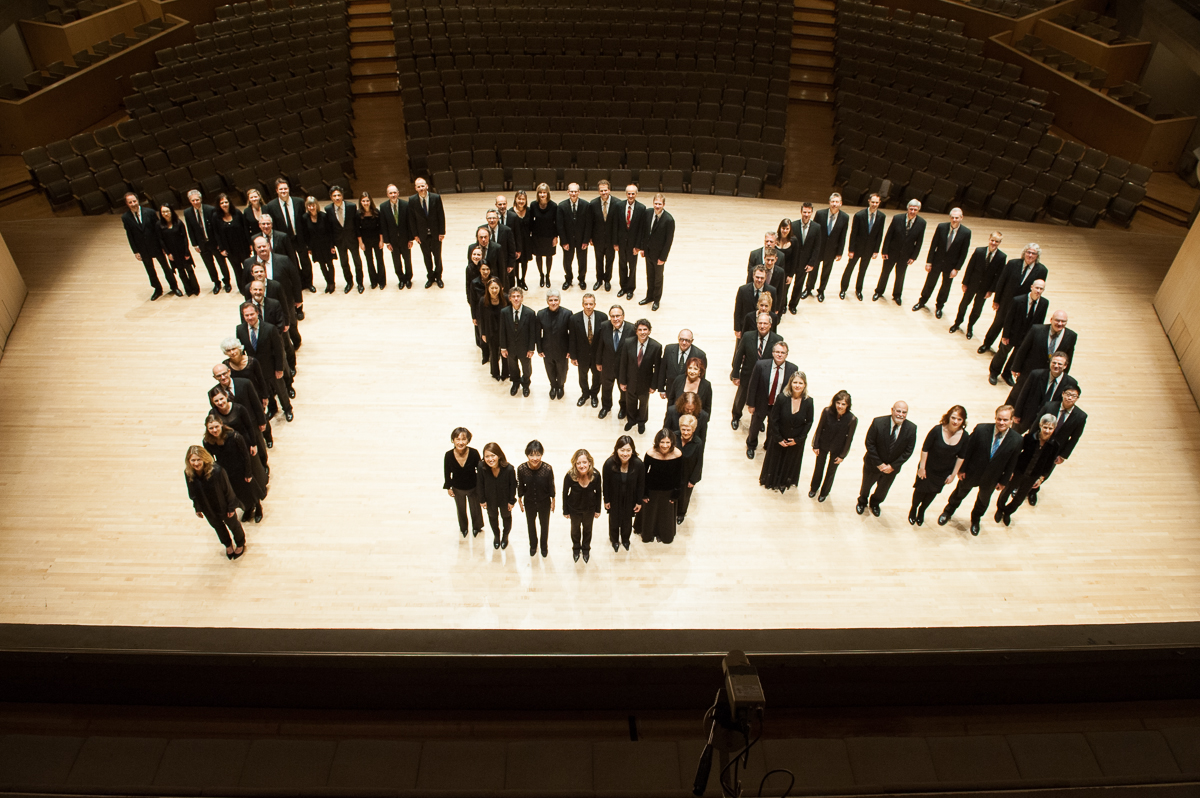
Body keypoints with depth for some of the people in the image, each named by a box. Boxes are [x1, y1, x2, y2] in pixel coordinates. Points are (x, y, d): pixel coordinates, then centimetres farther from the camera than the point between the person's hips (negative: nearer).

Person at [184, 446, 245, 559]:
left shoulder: (217, 471, -36)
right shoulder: (188, 473, -22)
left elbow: (228, 490, -22)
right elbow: (192, 493, -5)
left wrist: (231, 507, -13)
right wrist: (197, 508, 6)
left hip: (223, 507, -4)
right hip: (207, 509, 4)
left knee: (233, 525, 24)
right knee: (217, 527, 30)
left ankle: (240, 544, 54)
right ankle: (227, 545, 60)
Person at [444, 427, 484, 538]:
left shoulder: (474, 453, -31)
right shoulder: (449, 455, -28)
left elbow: (479, 470, -14)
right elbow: (447, 472, -10)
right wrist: (448, 487, -1)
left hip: (473, 487, -1)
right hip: (457, 489, 1)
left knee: (475, 509, 24)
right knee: (461, 509, 27)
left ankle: (476, 527, 54)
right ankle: (463, 528, 57)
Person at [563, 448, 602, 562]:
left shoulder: (596, 475, -30)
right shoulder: (570, 476, -33)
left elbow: (598, 492, -11)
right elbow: (565, 494, -15)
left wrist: (598, 510, 0)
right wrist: (565, 511, -5)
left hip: (590, 509, 1)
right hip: (574, 509, -1)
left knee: (587, 529, 27)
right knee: (575, 529, 26)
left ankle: (586, 549, 57)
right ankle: (576, 548, 57)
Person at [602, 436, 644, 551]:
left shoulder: (639, 464, -29)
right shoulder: (609, 463, -31)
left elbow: (641, 484, -13)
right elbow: (605, 483, -14)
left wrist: (639, 502, -4)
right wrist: (606, 500, -3)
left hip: (629, 499, 1)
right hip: (614, 498, -1)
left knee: (627, 520, 25)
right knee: (614, 520, 25)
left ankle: (625, 539, 57)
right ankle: (614, 540, 56)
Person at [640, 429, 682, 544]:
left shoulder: (678, 454, -25)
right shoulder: (651, 454, -28)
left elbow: (679, 476, -10)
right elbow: (644, 473, -13)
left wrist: (675, 495, -3)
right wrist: (643, 493, -7)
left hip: (668, 491, 1)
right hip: (652, 490, -1)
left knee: (666, 515, 23)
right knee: (649, 513, 22)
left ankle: (663, 534, 53)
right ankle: (648, 534, 52)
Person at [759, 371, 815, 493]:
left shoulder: (808, 402, -18)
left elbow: (809, 422, -8)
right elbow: (774, 419, -15)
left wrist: (798, 440, -10)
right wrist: (778, 439, -13)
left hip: (796, 441, 1)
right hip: (778, 439, -1)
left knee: (790, 463, 23)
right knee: (774, 460, 21)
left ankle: (783, 483, 49)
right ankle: (771, 482, 48)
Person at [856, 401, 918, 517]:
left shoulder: (911, 428, -20)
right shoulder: (878, 423, -26)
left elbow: (908, 451, -13)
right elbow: (869, 443, -19)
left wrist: (893, 466, -16)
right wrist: (879, 464, -19)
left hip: (892, 467, 2)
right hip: (873, 464, -2)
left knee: (883, 490, 25)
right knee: (866, 485, 24)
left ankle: (875, 503, 57)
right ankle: (862, 502, 56)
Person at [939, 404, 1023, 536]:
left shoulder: (1016, 440, -23)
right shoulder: (981, 430, -26)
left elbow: (1011, 463, -10)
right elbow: (967, 450, -15)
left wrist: (1003, 481, -2)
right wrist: (962, 469, -9)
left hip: (991, 479, 1)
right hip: (971, 473, -1)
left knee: (984, 500, 28)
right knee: (959, 493, 25)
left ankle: (975, 519, 59)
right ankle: (948, 512, 56)